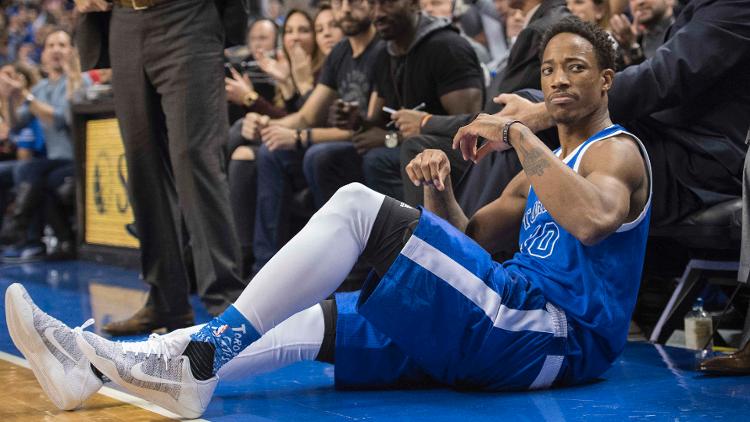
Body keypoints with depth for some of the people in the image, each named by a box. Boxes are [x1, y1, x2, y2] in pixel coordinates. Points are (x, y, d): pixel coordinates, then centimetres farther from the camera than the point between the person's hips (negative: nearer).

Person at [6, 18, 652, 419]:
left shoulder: (617, 149, 2)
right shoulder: (547, 165, 30)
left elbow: (590, 220, -23)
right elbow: (469, 236, 30)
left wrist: (519, 136, -16)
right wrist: (439, 190, 9)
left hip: (552, 335, -9)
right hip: (507, 335, 9)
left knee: (357, 204, -19)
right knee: (305, 322, -3)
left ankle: (198, 361, -22)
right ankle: (96, 363, -11)